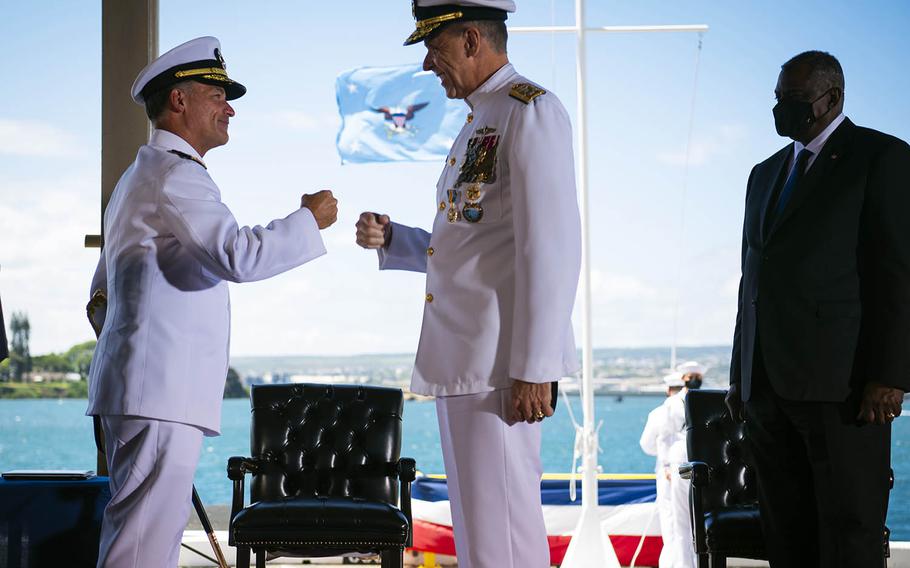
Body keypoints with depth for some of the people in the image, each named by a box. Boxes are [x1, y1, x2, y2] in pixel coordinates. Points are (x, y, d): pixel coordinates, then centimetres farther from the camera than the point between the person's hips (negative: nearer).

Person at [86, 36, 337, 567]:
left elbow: (103, 290, 30)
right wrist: (309, 219, -10)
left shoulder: (142, 176, 26)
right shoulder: (174, 174, -9)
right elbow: (239, 255, -23)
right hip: (161, 391, -11)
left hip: (144, 388, 11)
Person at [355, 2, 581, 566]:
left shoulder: (530, 111, -9)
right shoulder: (479, 123, 21)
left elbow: (550, 250, -18)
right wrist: (390, 239, 9)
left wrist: (534, 369, -22)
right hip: (459, 361, 10)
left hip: (499, 363, -10)